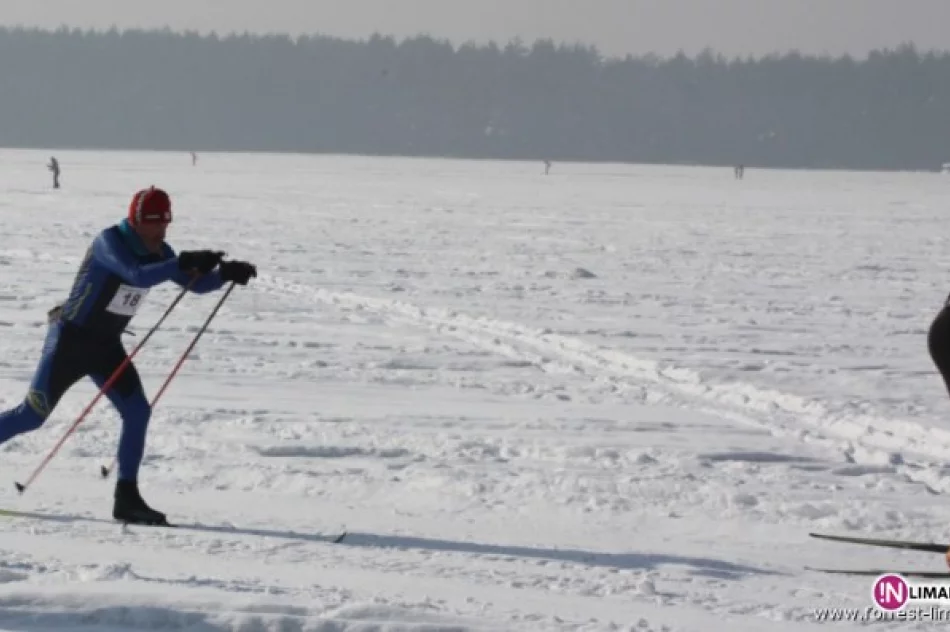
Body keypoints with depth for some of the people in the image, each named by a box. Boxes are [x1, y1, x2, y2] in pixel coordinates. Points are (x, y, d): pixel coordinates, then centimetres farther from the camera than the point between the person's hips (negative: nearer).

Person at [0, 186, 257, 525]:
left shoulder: (157, 252, 3)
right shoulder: (110, 241, -20)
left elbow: (196, 283, 9)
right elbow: (138, 276, -37)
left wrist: (225, 273, -10)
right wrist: (183, 264, -46)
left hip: (106, 345, 7)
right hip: (71, 338, -7)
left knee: (137, 411, -7)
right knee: (33, 415, -9)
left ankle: (126, 497, -2)